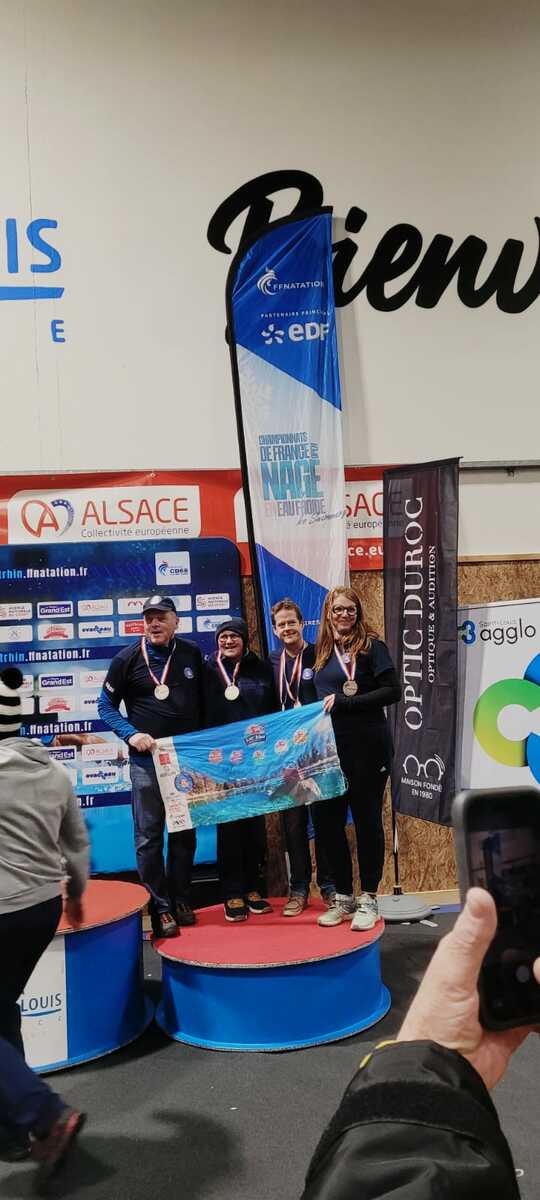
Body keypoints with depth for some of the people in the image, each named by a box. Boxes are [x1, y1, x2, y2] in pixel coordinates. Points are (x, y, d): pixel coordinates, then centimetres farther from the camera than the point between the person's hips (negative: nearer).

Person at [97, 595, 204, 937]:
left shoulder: (193, 654, 3)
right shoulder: (128, 658, -4)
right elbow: (106, 706, 1)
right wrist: (131, 734, -13)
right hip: (147, 759, -3)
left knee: (185, 832, 12)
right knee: (149, 836, -1)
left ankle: (181, 899, 25)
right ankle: (159, 907, 9)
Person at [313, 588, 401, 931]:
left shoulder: (371, 646, -5)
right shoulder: (323, 651, 11)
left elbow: (393, 691, -14)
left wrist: (344, 703, -17)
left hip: (367, 748, -6)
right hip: (329, 749, 6)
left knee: (367, 821, 3)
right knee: (327, 820, 8)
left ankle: (368, 900, 16)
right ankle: (343, 898, 22)